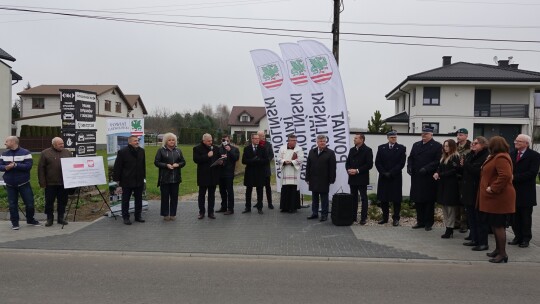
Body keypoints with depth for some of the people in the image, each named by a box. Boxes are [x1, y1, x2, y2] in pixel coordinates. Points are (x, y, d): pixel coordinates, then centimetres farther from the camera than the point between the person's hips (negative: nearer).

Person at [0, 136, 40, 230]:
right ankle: (15, 223, 16)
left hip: (24, 183, -3)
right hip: (10, 184, 3)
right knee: (12, 204, 5)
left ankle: (30, 220, 22)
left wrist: (15, 165, -24)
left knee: (29, 203, 2)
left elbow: (28, 166, -16)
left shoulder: (25, 153, -6)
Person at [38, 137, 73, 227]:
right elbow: (41, 169, -2)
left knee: (63, 201, 8)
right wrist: (42, 182, -7)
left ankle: (61, 218, 20)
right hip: (50, 183, -3)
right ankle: (50, 219, 16)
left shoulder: (67, 153, 10)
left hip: (64, 183, 3)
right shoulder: (45, 153, -1)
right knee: (49, 201, 4)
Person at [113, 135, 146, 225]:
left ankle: (138, 216, 23)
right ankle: (125, 217, 15)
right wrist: (117, 180, -7)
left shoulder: (141, 151, 6)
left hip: (139, 181, 5)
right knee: (125, 200, 5)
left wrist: (143, 176, 15)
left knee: (139, 200, 12)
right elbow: (117, 167, -6)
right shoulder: (122, 152, -10)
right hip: (127, 181, -5)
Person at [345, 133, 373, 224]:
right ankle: (353, 216, 16)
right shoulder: (352, 150, 15)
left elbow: (369, 164, -13)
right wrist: (348, 170, -4)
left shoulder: (367, 150, -6)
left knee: (363, 198, 0)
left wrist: (357, 171, -17)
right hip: (352, 178, 6)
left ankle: (363, 218, 3)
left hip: (362, 179, -6)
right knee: (353, 198, 10)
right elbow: (347, 162, 17)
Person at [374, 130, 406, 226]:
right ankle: (385, 217, 16)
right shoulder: (381, 148, 8)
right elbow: (377, 162, 4)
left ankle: (396, 218, 10)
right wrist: (384, 173, -8)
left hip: (396, 178, -2)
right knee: (383, 198, 5)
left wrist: (391, 173, -12)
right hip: (383, 177, 2)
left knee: (396, 199, 1)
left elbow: (401, 163, -7)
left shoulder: (401, 148, 1)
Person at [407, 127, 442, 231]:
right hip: (416, 178, 5)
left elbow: (438, 161, -11)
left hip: (429, 179, -5)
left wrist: (426, 168, -20)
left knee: (429, 201, 4)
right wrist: (409, 167, -3)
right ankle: (420, 221, 20)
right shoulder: (416, 145, 15)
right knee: (418, 201, 9)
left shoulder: (437, 146, -3)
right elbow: (411, 158, 16)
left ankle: (428, 223, 13)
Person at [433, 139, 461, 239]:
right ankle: (447, 228, 15)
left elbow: (454, 171, -16)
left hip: (451, 185, -8)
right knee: (445, 207, 9)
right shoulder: (443, 157, 17)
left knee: (450, 207, -4)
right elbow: (439, 168, 16)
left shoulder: (455, 157, -8)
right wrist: (437, 173, -5)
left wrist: (441, 175, -15)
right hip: (443, 184, 8)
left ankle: (450, 230, 0)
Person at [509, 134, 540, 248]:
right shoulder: (512, 154, 11)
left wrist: (514, 178, -19)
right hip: (513, 191, 5)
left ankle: (526, 239, 16)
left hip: (526, 192, -5)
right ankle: (518, 237, 20)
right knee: (515, 216, 9)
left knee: (526, 217, 6)